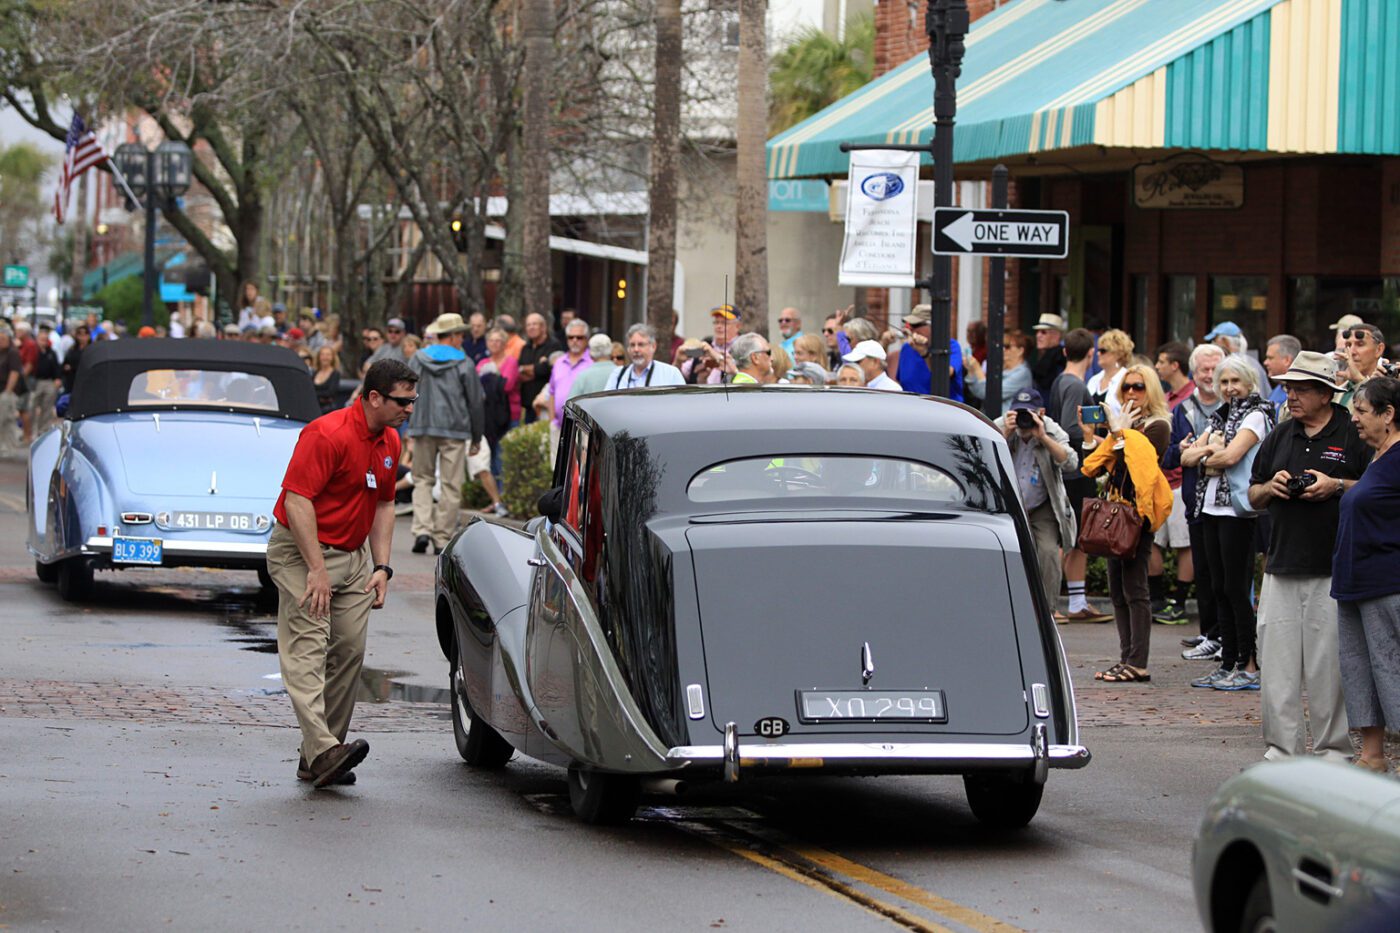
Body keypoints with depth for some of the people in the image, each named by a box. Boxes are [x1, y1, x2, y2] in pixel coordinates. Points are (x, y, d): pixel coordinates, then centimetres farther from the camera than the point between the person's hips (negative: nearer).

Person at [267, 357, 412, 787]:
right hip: (302, 551, -9)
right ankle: (322, 750, -29)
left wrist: (381, 566, 9)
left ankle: (318, 759, 8)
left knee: (350, 652, 3)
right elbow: (297, 499, -22)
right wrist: (316, 569, -24)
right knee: (307, 647, -16)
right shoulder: (328, 434, -19)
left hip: (354, 554, 9)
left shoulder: (389, 443, 8)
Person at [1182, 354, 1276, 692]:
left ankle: (1250, 667, -4)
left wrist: (1206, 460, -3)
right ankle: (1228, 664, 14)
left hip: (1238, 511, -8)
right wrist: (1208, 449, -9)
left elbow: (1231, 455, -20)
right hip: (1212, 509, 8)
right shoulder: (1221, 417, 18)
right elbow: (1186, 457, 10)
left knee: (1237, 588, -8)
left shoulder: (1255, 416, -6)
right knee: (1220, 589, 9)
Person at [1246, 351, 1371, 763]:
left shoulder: (1354, 435, -1)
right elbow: (1253, 496, 23)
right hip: (1281, 566, 5)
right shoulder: (1279, 438, 16)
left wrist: (1336, 486, -14)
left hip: (1333, 570, -5)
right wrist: (1270, 488, 1)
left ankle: (1333, 748, 6)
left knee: (1329, 664, -3)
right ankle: (1281, 748, 9)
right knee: (1276, 664, 2)